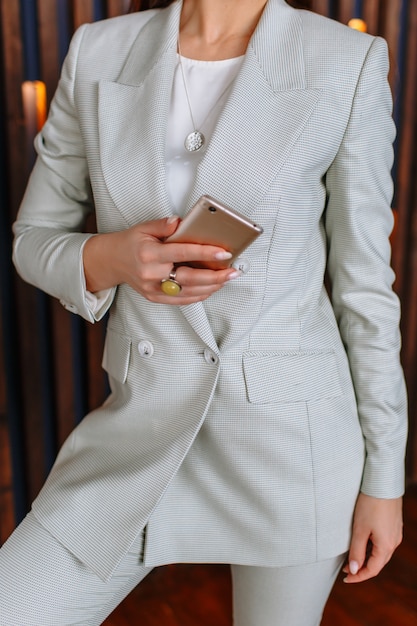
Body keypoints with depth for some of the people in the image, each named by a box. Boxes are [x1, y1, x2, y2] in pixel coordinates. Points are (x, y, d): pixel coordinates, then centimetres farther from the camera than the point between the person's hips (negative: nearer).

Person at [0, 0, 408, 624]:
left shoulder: (349, 64, -8)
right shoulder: (100, 53, -1)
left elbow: (363, 282, -5)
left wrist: (384, 478, 0)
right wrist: (107, 259, -18)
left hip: (293, 433, -1)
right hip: (142, 431, 2)